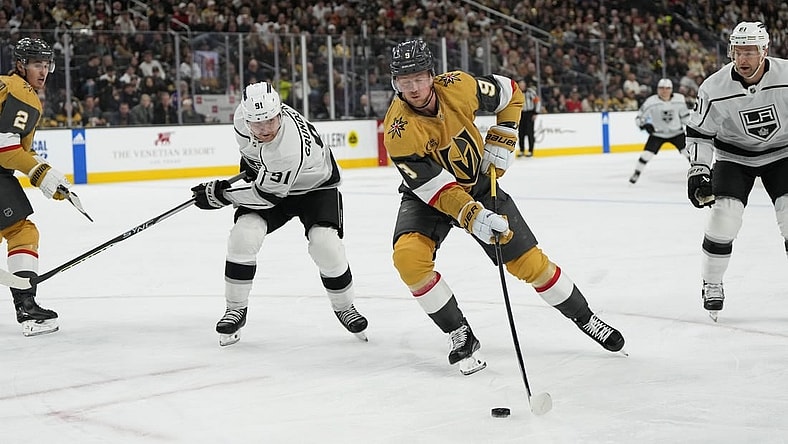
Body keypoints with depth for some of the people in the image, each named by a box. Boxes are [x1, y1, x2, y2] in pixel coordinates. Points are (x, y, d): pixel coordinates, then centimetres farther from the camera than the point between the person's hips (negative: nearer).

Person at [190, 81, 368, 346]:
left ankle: (344, 307, 4)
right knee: (243, 236, -16)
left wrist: (219, 196, -23)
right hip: (269, 177, 5)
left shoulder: (291, 148, -42)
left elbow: (267, 195, -31)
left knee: (325, 244, -24)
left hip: (315, 186, -5)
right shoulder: (244, 114, -23)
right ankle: (236, 309, 0)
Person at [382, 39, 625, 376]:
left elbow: (511, 95, -1)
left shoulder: (458, 86, -22)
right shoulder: (398, 130, -28)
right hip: (428, 196, -1)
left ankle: (584, 318, 22)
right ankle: (461, 336, -12)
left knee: (529, 261, 0)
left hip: (478, 182, 1)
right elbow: (435, 188, -30)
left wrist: (501, 143, -7)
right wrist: (472, 216, -43)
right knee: (408, 257, -27)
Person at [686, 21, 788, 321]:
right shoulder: (714, 88, -19)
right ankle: (712, 285, 6)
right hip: (733, 156, 0)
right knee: (724, 215, -15)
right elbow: (699, 132, -7)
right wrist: (698, 170, -16)